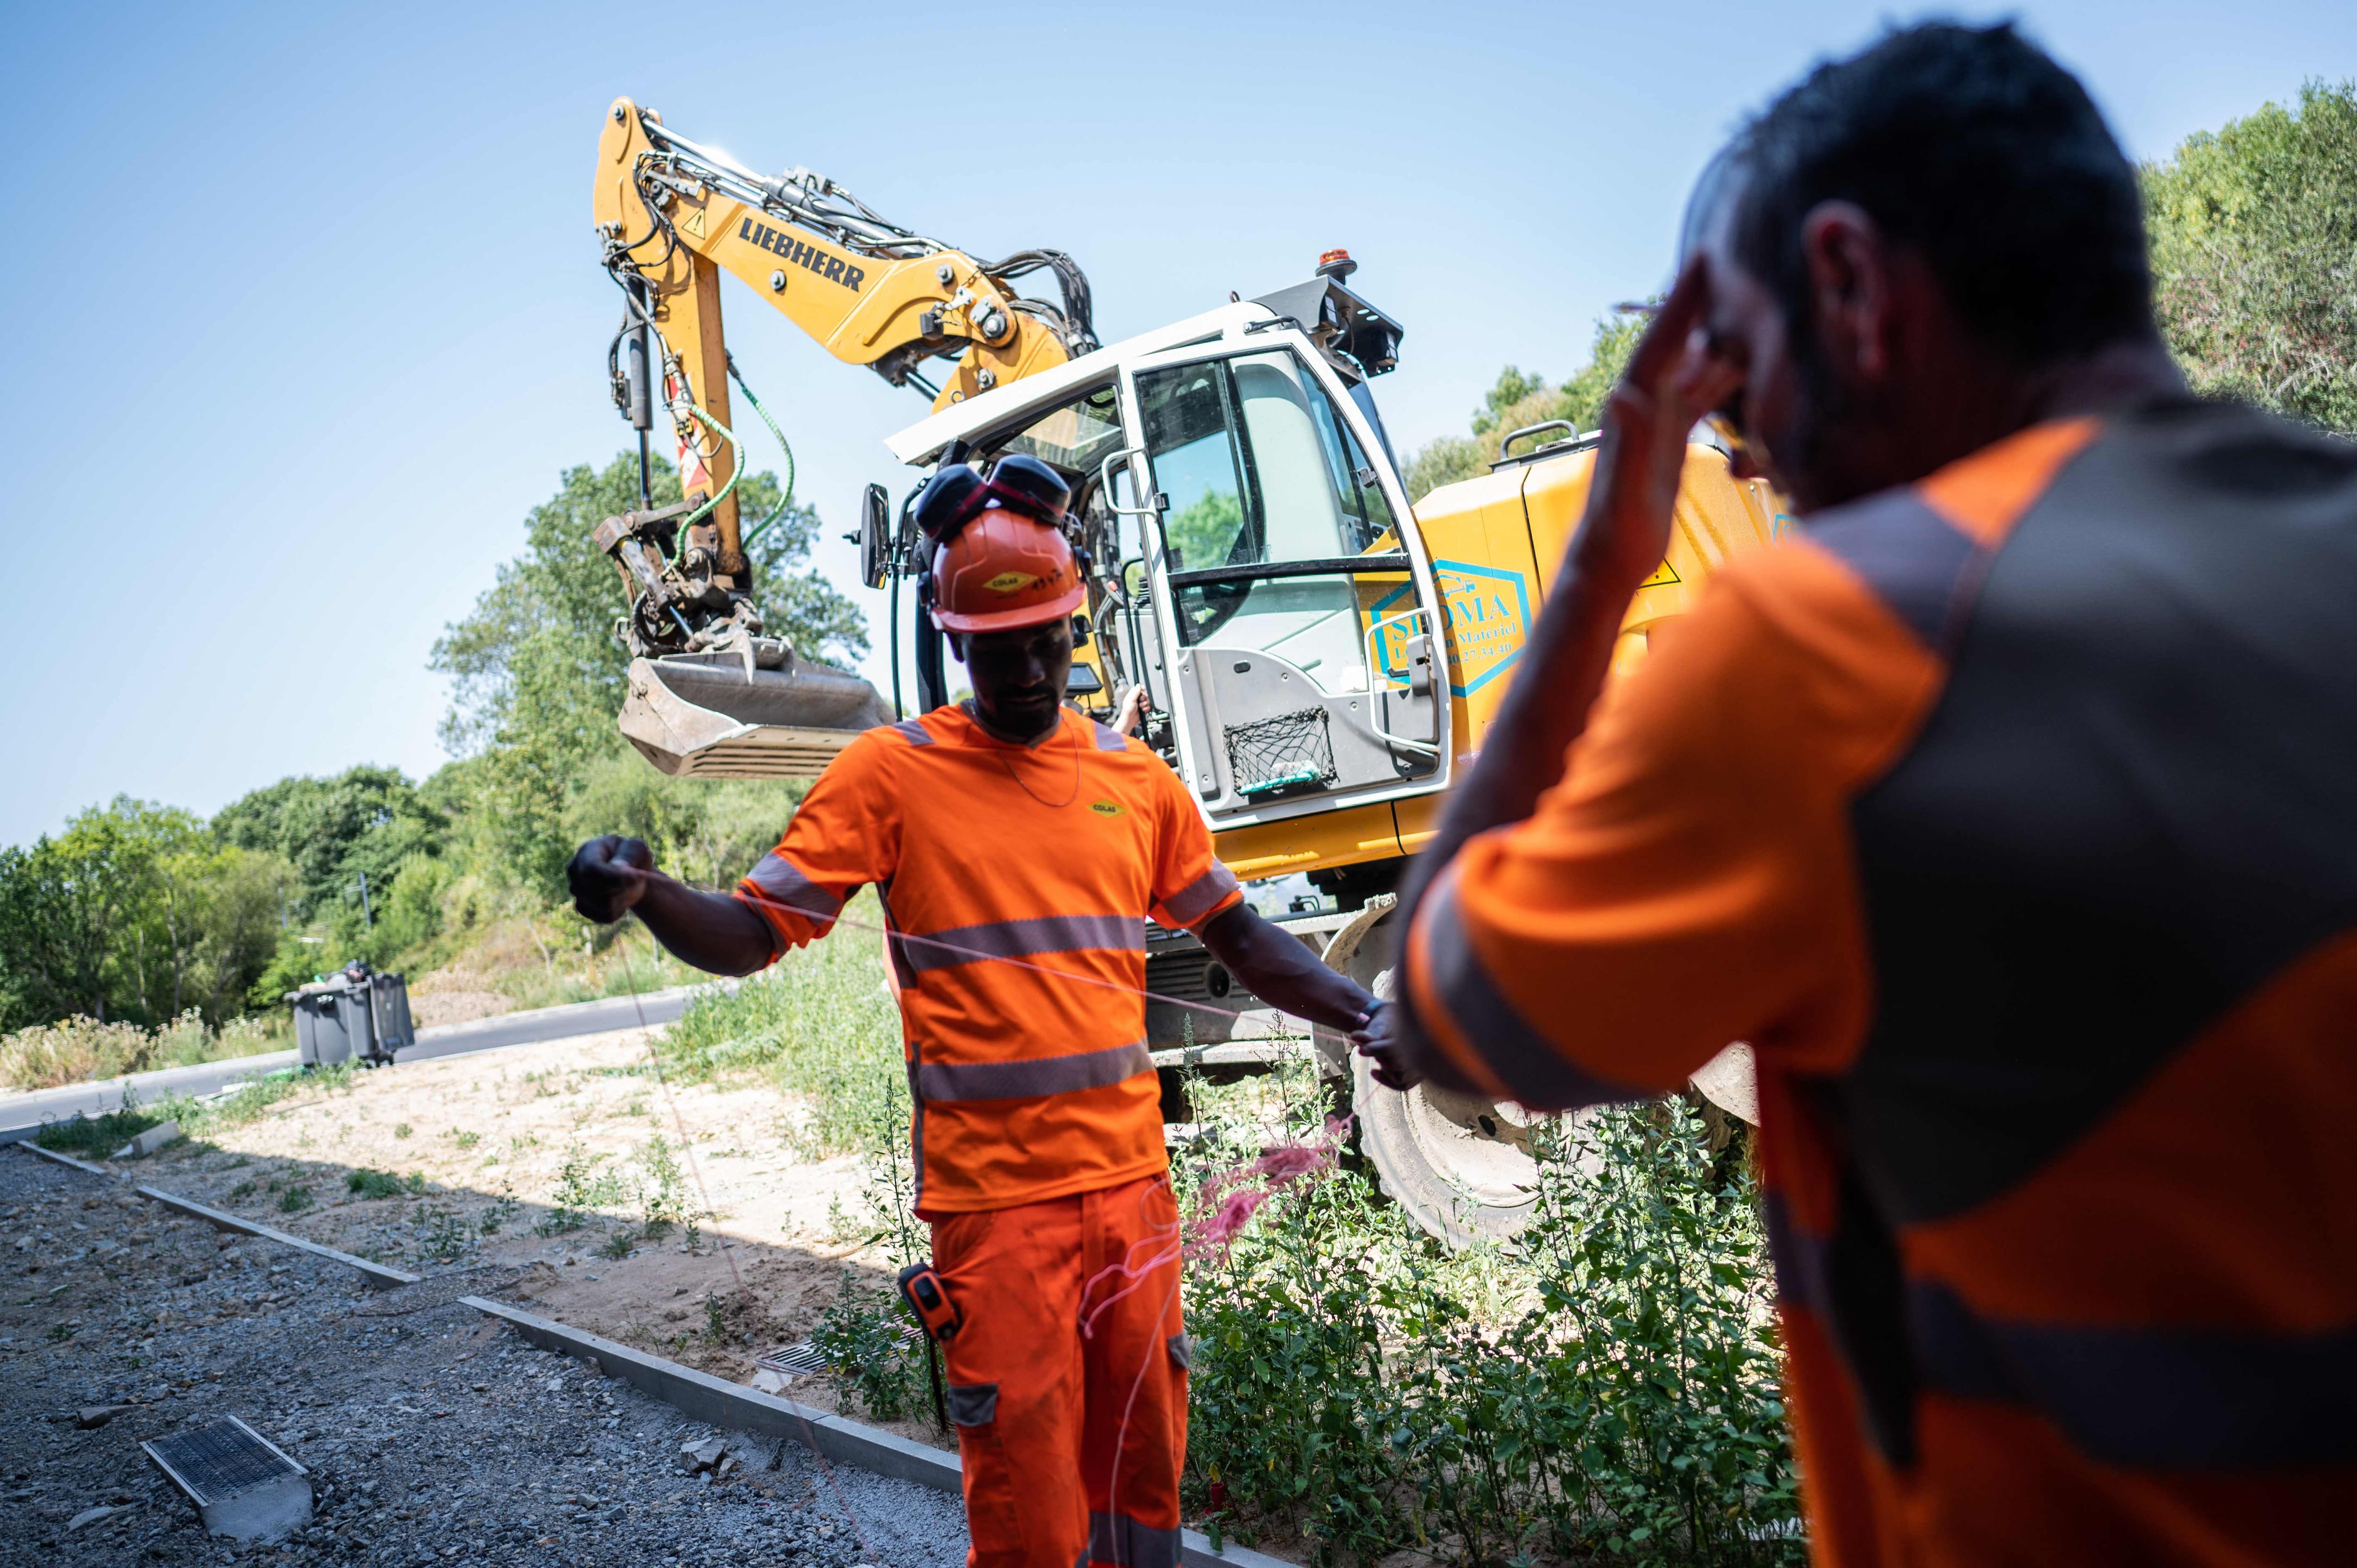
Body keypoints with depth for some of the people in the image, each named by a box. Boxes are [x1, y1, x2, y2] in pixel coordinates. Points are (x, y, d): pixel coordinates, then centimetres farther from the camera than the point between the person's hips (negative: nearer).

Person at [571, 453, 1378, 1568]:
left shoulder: (1135, 777, 8)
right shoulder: (890, 773, -4)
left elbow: (1239, 940, 15)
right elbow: (752, 934, -6)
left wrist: (1380, 1022, 5)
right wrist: (644, 896, -27)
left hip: (1132, 1181, 4)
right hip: (993, 1195, -4)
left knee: (1143, 1474, 16)